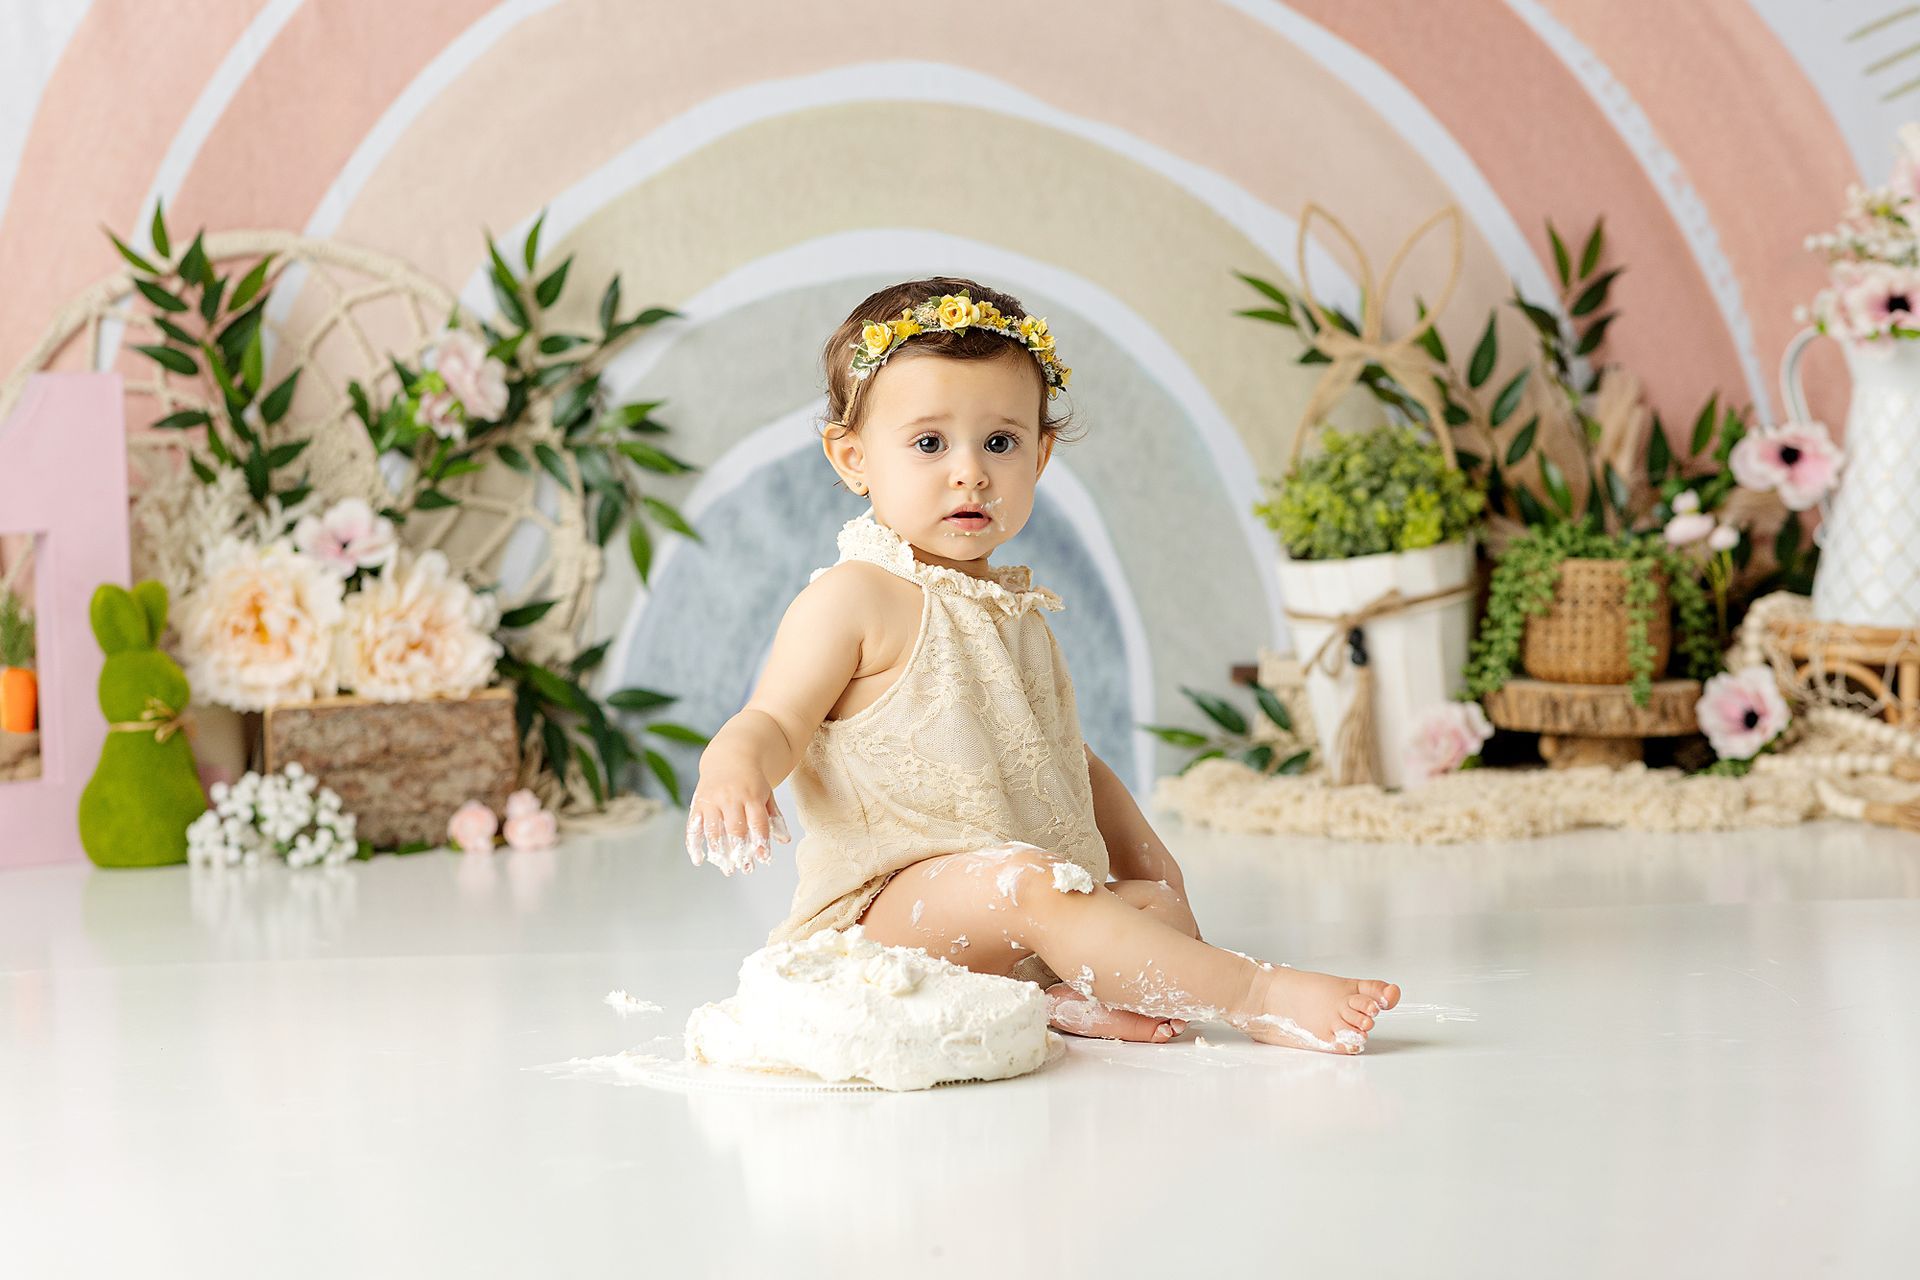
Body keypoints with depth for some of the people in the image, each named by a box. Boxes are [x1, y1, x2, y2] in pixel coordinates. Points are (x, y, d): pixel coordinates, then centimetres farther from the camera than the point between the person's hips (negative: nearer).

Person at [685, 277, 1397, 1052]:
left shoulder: (1016, 610, 19)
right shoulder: (855, 599, -4)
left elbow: (1072, 764, 29)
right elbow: (775, 724, -9)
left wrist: (1148, 863, 22)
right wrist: (734, 770, -32)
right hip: (888, 901, -8)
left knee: (1163, 909, -8)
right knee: (1027, 881, -32)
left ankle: (1069, 1000, -36)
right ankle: (1258, 998, -37)